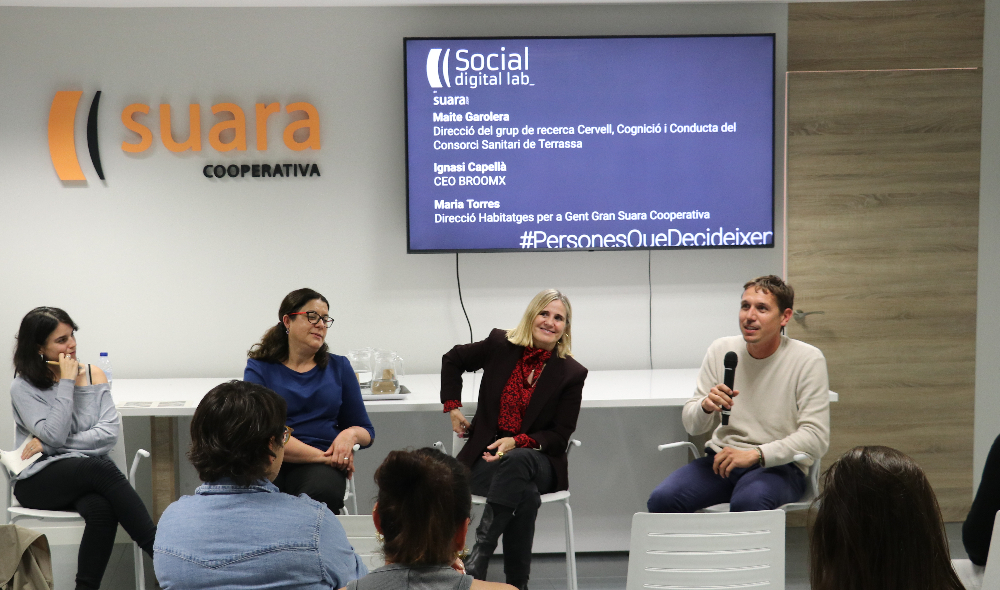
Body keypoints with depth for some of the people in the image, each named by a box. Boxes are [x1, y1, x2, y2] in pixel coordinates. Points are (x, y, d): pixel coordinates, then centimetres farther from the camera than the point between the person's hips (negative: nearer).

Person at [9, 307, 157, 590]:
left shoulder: (93, 375, 9)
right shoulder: (23, 387, 0)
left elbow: (110, 432, -3)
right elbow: (55, 434, -14)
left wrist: (48, 444, -9)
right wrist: (66, 383, -11)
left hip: (88, 475, 3)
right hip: (39, 479, -3)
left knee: (100, 508, -35)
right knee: (100, 468, -35)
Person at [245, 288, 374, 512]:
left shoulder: (339, 367, 18)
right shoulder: (259, 368, 9)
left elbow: (366, 431, 21)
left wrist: (350, 434, -6)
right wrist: (322, 455, -12)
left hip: (320, 468, 2)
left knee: (322, 489, -36)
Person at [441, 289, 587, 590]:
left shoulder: (572, 373, 0)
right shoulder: (500, 345, 2)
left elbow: (560, 436, 0)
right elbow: (452, 360, 21)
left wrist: (517, 442, -17)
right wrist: (453, 407, 13)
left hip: (537, 460, 0)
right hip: (486, 457, 0)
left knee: (518, 461, -39)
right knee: (526, 494, -35)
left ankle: (477, 559, -36)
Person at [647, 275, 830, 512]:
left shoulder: (808, 359, -6)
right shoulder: (721, 350, 5)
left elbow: (816, 438, -14)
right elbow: (691, 425, 8)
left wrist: (755, 454, -25)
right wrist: (706, 406, -17)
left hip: (779, 465, -4)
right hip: (722, 458, 4)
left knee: (747, 502, -38)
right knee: (661, 499, -23)